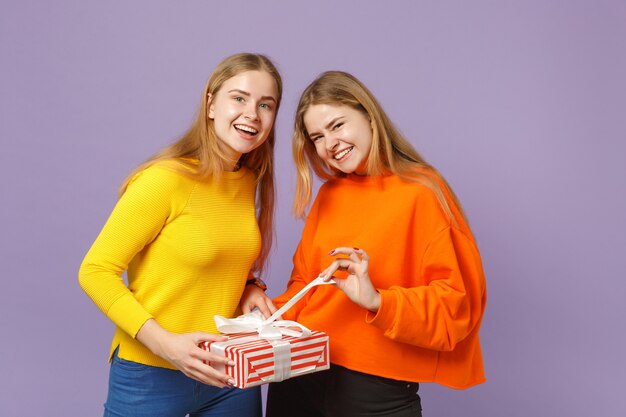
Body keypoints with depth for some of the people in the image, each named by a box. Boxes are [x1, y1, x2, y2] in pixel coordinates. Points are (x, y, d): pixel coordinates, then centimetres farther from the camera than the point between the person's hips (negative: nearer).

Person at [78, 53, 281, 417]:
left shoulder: (249, 181, 2)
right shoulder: (165, 179, -18)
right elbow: (96, 271, -16)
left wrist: (249, 287, -3)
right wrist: (165, 342, -25)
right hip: (152, 375, -6)